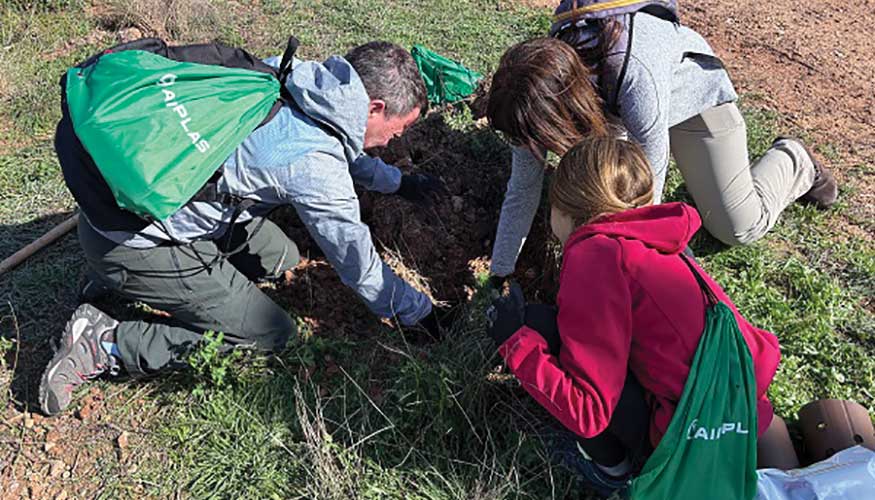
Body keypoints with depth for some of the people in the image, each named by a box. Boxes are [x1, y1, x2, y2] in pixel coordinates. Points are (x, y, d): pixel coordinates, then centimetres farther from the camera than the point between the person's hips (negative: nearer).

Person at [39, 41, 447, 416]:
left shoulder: (295, 78, -1)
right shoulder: (315, 165, -25)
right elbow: (359, 265, -12)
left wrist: (398, 181, 29)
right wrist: (420, 312, 4)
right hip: (131, 244, -9)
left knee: (280, 257, 16)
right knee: (272, 336, 0)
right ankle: (107, 345, -1)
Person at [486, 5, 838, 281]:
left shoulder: (636, 76, -46)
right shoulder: (539, 84, -30)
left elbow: (647, 194, -37)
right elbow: (522, 190, -21)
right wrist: (500, 275, -18)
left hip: (691, 90, -4)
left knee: (739, 228, -3)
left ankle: (793, 162, 27)